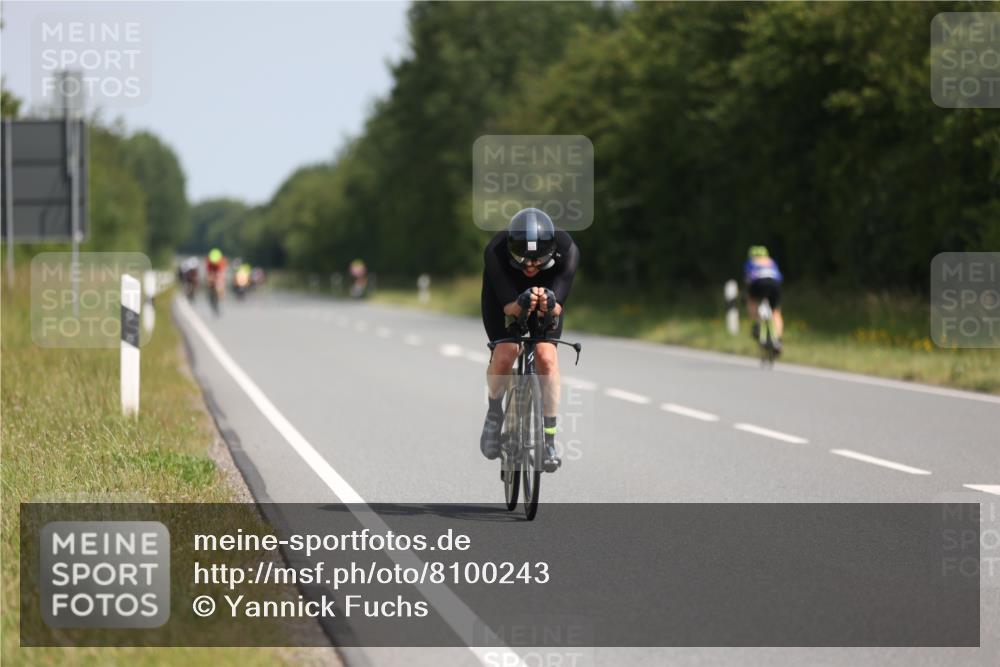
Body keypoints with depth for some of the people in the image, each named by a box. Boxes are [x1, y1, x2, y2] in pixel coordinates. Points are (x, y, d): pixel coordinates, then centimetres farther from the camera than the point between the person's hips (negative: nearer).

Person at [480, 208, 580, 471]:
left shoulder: (567, 250, -35)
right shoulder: (495, 251, -37)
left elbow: (558, 307, -39)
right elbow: (508, 306, -39)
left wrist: (549, 304, -62)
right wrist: (520, 305, -61)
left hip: (547, 296, 1)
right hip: (505, 297, -1)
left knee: (546, 355, -22)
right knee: (505, 354, -25)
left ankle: (549, 437, -11)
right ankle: (495, 412, 5)